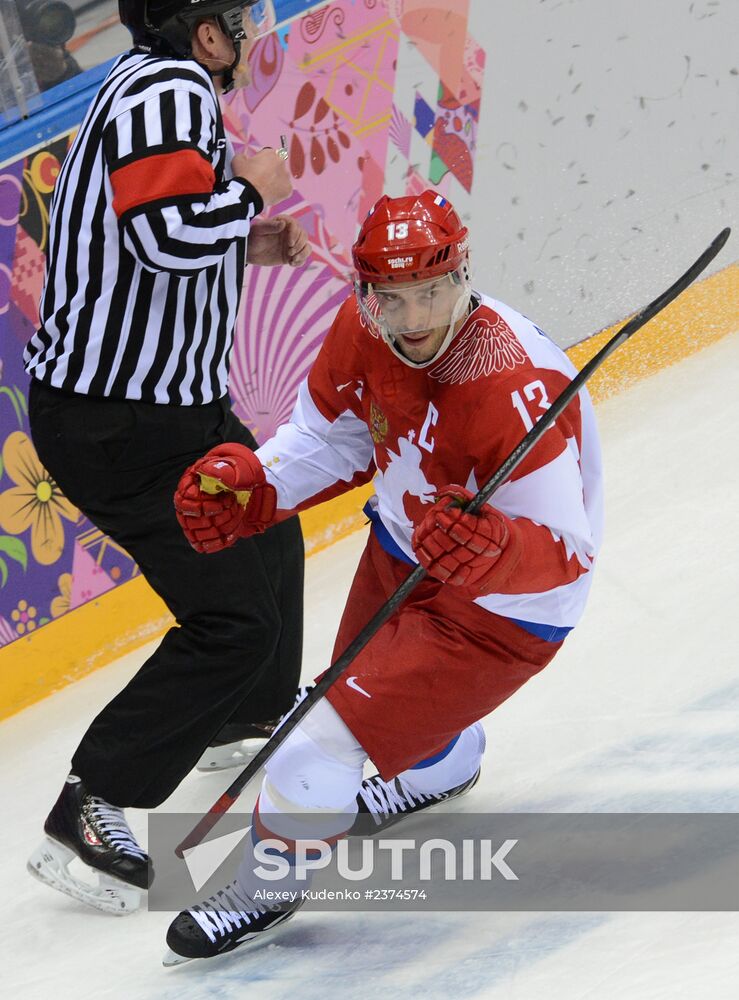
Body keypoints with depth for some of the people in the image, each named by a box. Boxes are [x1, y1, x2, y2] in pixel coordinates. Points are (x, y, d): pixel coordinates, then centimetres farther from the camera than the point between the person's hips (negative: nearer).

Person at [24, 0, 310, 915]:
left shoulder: (163, 86, 13)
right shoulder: (170, 89, -20)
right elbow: (172, 228, -35)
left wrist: (247, 245, 12)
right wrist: (251, 192, -16)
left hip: (171, 399, 11)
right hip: (118, 423, -11)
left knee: (268, 538, 30)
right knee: (233, 619, -10)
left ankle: (254, 710, 54)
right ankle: (88, 816, -8)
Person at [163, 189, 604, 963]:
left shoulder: (518, 388, -37)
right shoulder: (364, 331, -16)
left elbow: (565, 551, -34)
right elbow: (334, 434, 2)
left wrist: (489, 549, -54)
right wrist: (246, 486, -13)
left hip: (499, 608, -8)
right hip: (403, 555, 8)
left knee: (333, 735, -13)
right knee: (367, 683, 33)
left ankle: (267, 885, 16)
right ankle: (442, 764, 70)